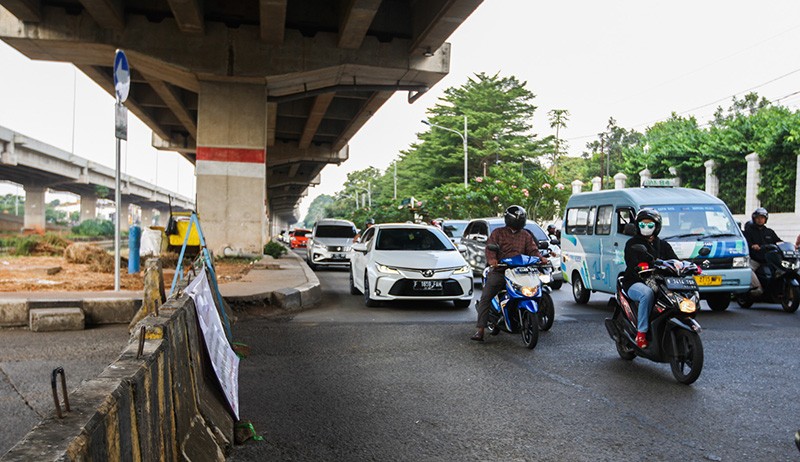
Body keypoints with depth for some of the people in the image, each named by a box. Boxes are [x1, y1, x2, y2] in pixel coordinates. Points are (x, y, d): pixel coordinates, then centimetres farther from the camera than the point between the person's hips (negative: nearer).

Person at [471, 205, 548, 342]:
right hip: (499, 271, -2)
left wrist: (540, 258, -12)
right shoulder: (498, 233, 10)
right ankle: (480, 330, -12)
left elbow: (533, 250, 11)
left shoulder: (526, 236, 20)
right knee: (485, 298, -12)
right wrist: (491, 259, -25)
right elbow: (490, 247, -4)